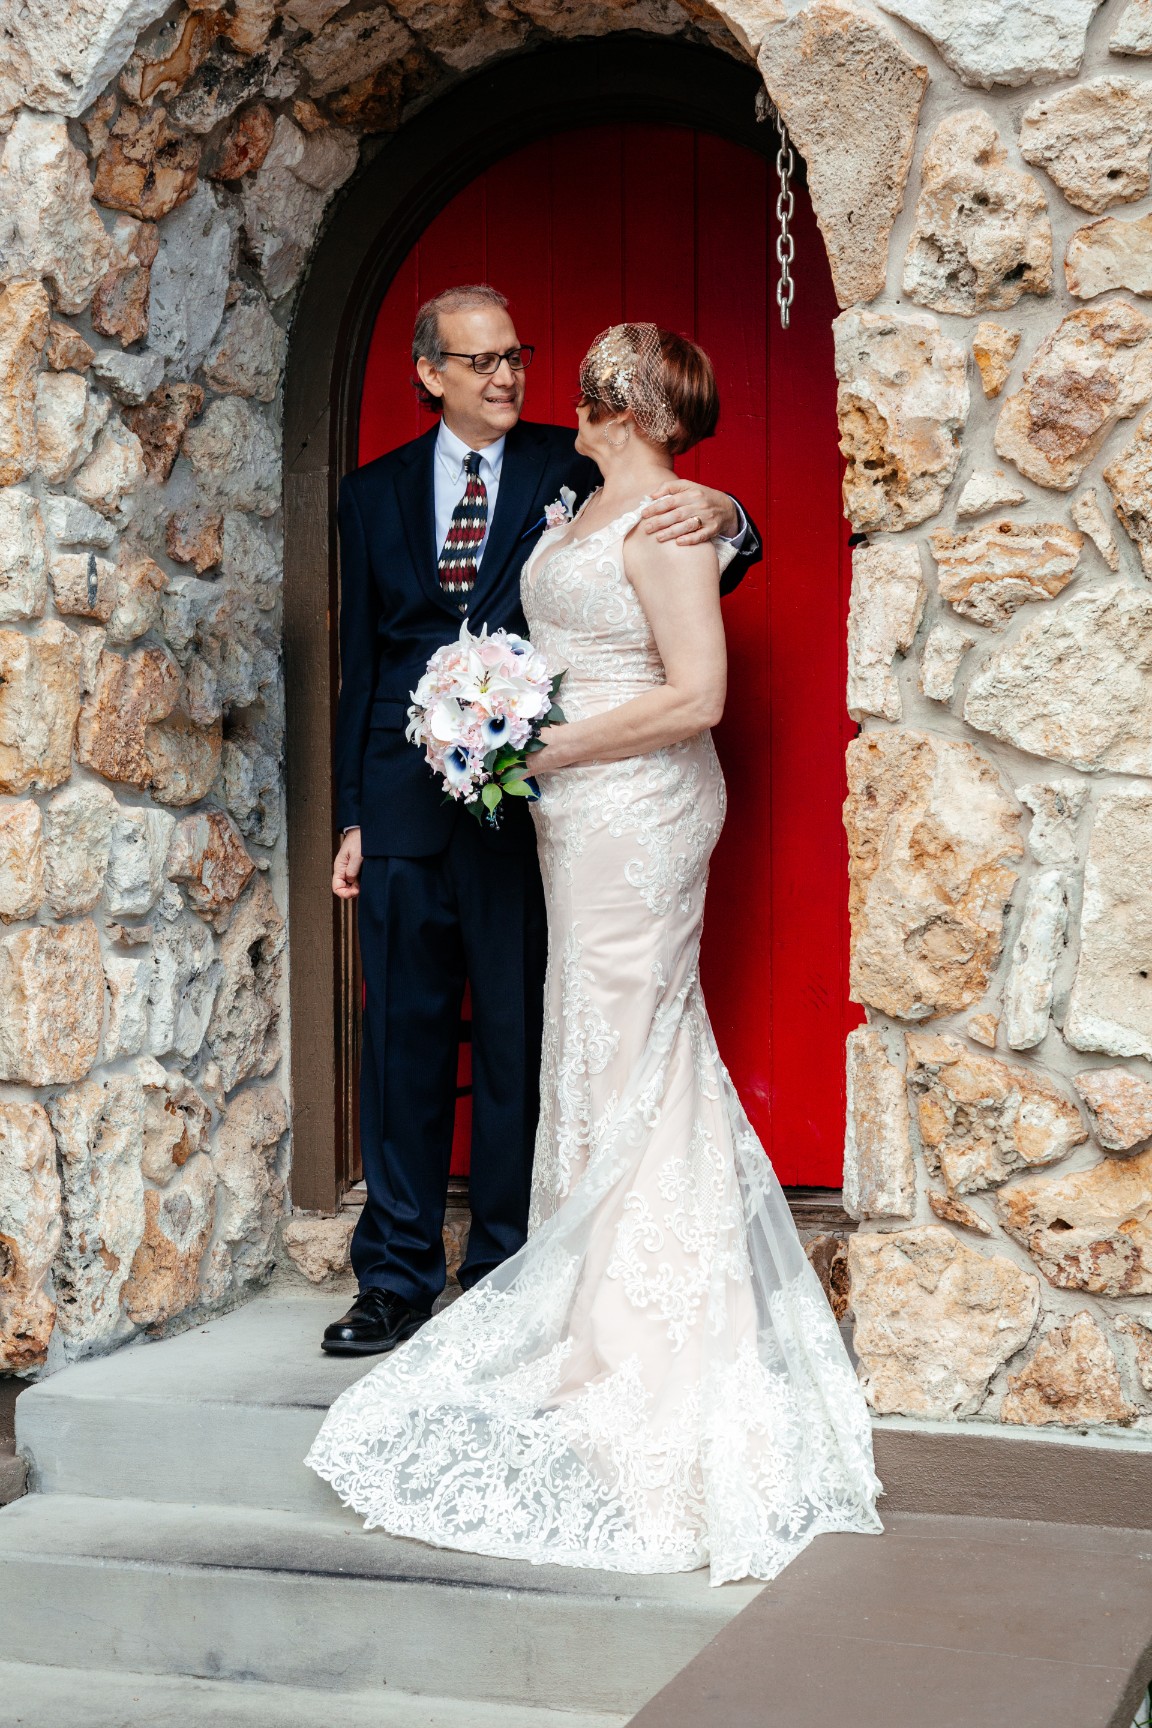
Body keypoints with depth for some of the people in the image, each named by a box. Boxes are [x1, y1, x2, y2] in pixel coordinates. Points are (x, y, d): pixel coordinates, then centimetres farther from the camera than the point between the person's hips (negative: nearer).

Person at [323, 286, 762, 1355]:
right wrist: (351, 816, 12)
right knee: (402, 1047, 8)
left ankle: (504, 1280, 13)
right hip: (404, 810, 3)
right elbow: (359, 663, 15)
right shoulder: (374, 495, 13)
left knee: (517, 1052, 3)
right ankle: (396, 1279, 17)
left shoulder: (570, 471, 4)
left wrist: (720, 516, -25)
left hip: (524, 800, -3)